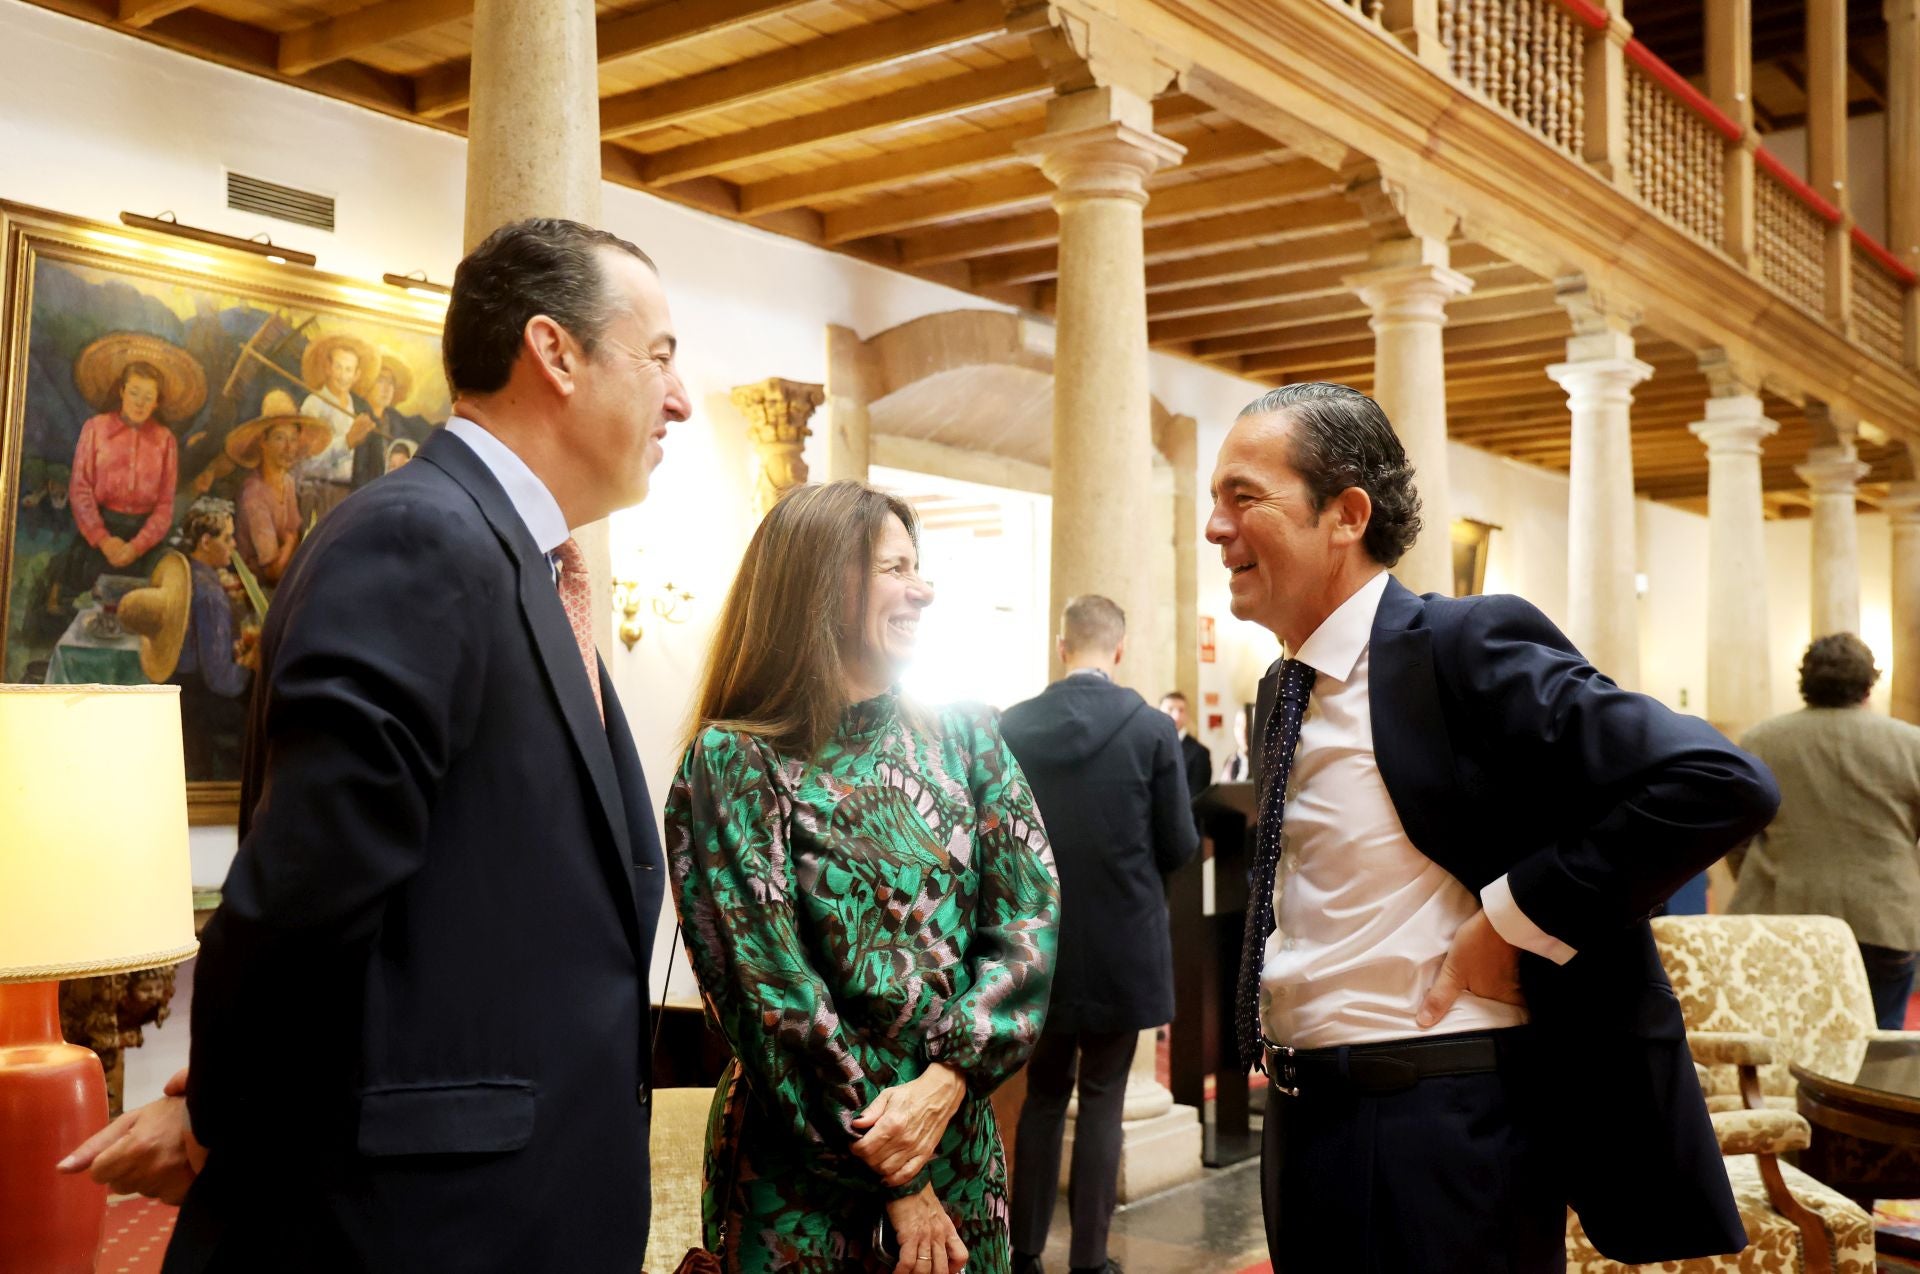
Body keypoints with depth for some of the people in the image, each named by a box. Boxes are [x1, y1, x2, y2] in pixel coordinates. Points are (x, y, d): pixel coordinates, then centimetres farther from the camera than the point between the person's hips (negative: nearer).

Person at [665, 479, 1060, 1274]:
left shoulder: (963, 738, 4)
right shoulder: (735, 764, -10)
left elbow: (1031, 920, -3)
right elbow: (768, 991, -14)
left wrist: (946, 1082, -17)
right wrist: (894, 1182, -13)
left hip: (961, 1153, 4)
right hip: (806, 1180, -4)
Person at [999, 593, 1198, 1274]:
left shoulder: (1011, 726, -5)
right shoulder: (1152, 728, -11)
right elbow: (1181, 847, -6)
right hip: (1121, 946, -2)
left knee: (1042, 1095, 17)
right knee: (1101, 1100, 8)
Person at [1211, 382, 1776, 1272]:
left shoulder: (1465, 649, -15)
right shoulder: (1282, 693, 9)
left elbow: (1720, 784, -23)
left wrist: (1514, 920, -19)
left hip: (1442, 1130, -7)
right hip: (1298, 1119, 8)